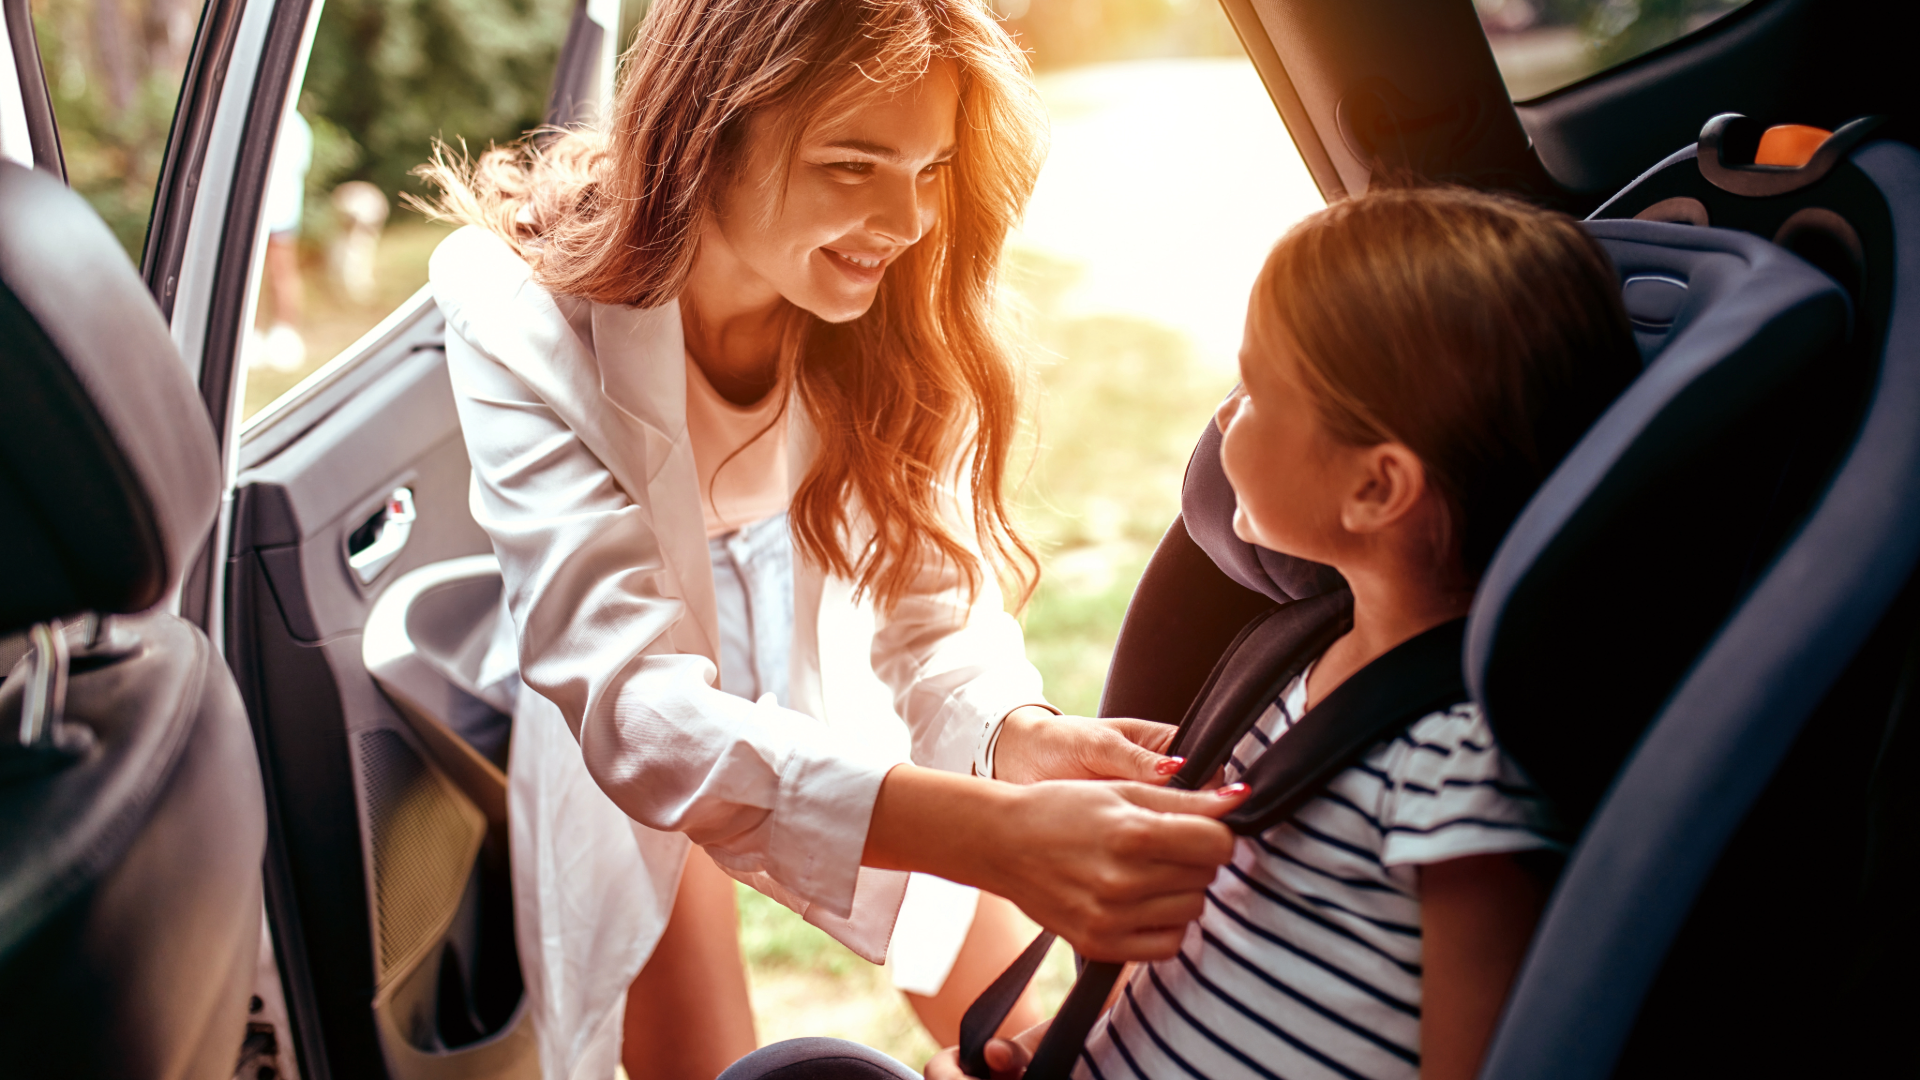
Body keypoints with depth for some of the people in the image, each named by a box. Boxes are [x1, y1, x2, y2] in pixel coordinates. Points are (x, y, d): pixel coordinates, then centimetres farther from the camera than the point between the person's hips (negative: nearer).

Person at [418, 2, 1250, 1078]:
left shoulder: (900, 305, -23)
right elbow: (632, 704, -43)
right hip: (627, 771, -2)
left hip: (838, 710, 3)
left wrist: (1017, 742, -44)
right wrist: (998, 834, -57)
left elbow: (936, 600, -19)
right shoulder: (526, 322, -34)